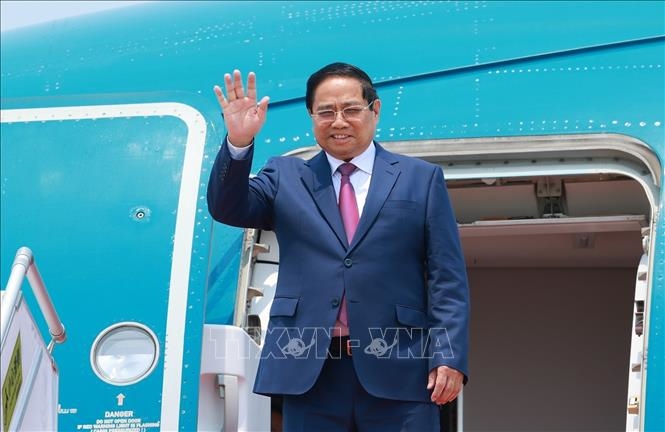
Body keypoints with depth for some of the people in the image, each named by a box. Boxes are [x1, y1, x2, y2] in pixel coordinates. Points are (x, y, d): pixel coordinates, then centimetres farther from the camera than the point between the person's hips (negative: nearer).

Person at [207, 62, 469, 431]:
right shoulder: (285, 177, 14)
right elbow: (228, 208, -1)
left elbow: (447, 278, 5)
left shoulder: (422, 178, 10)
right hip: (308, 370, 1)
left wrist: (448, 356, -7)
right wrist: (238, 143, -17)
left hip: (399, 371, -1)